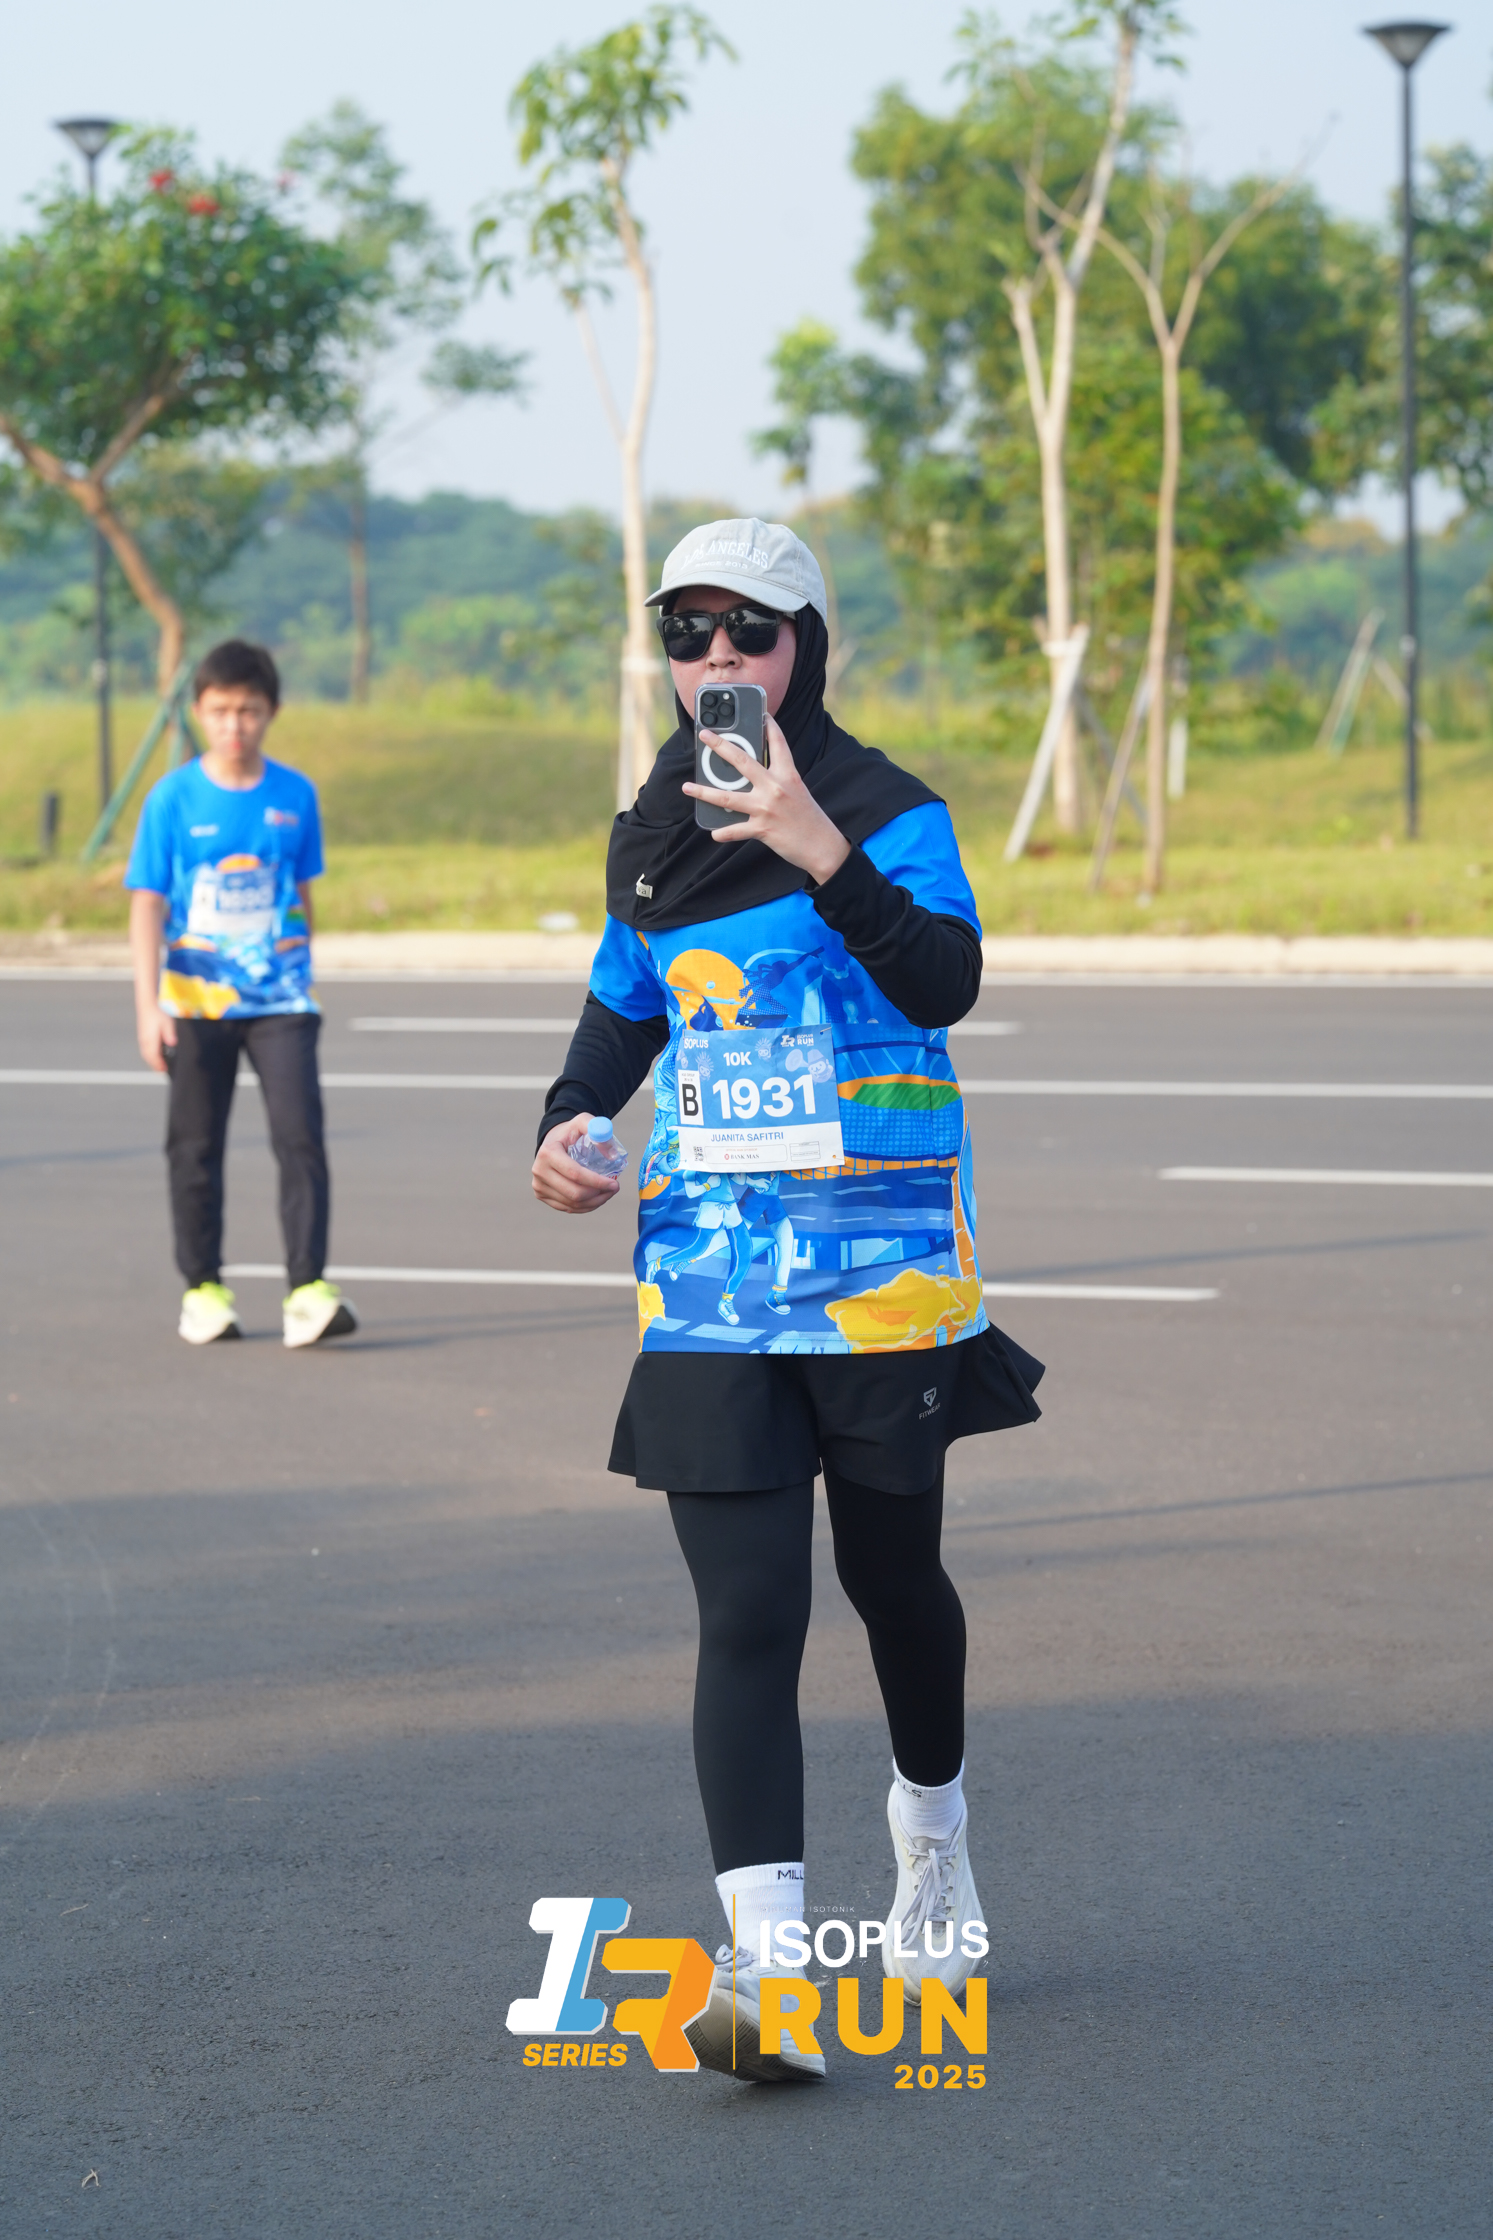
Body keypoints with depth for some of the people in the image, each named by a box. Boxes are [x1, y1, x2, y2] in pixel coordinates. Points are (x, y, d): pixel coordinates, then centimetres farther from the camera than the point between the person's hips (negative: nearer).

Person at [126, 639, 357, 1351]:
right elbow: (147, 905, -5)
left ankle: (308, 1291, -14)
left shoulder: (294, 795, 2)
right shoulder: (173, 798, -5)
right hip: (197, 1001, -1)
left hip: (279, 999, 1)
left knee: (300, 1136, -13)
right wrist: (148, 1006, -12)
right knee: (196, 1148, 7)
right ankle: (203, 1289, 21)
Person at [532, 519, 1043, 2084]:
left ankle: (933, 1825, 43)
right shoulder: (651, 838, 10)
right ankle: (765, 1970, -17)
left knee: (889, 1570, 13)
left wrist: (825, 857, -34)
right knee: (746, 1612, -9)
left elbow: (945, 983, -22)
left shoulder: (889, 813, -6)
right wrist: (565, 1128, 6)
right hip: (708, 1274, 3)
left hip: (882, 1262, -3)